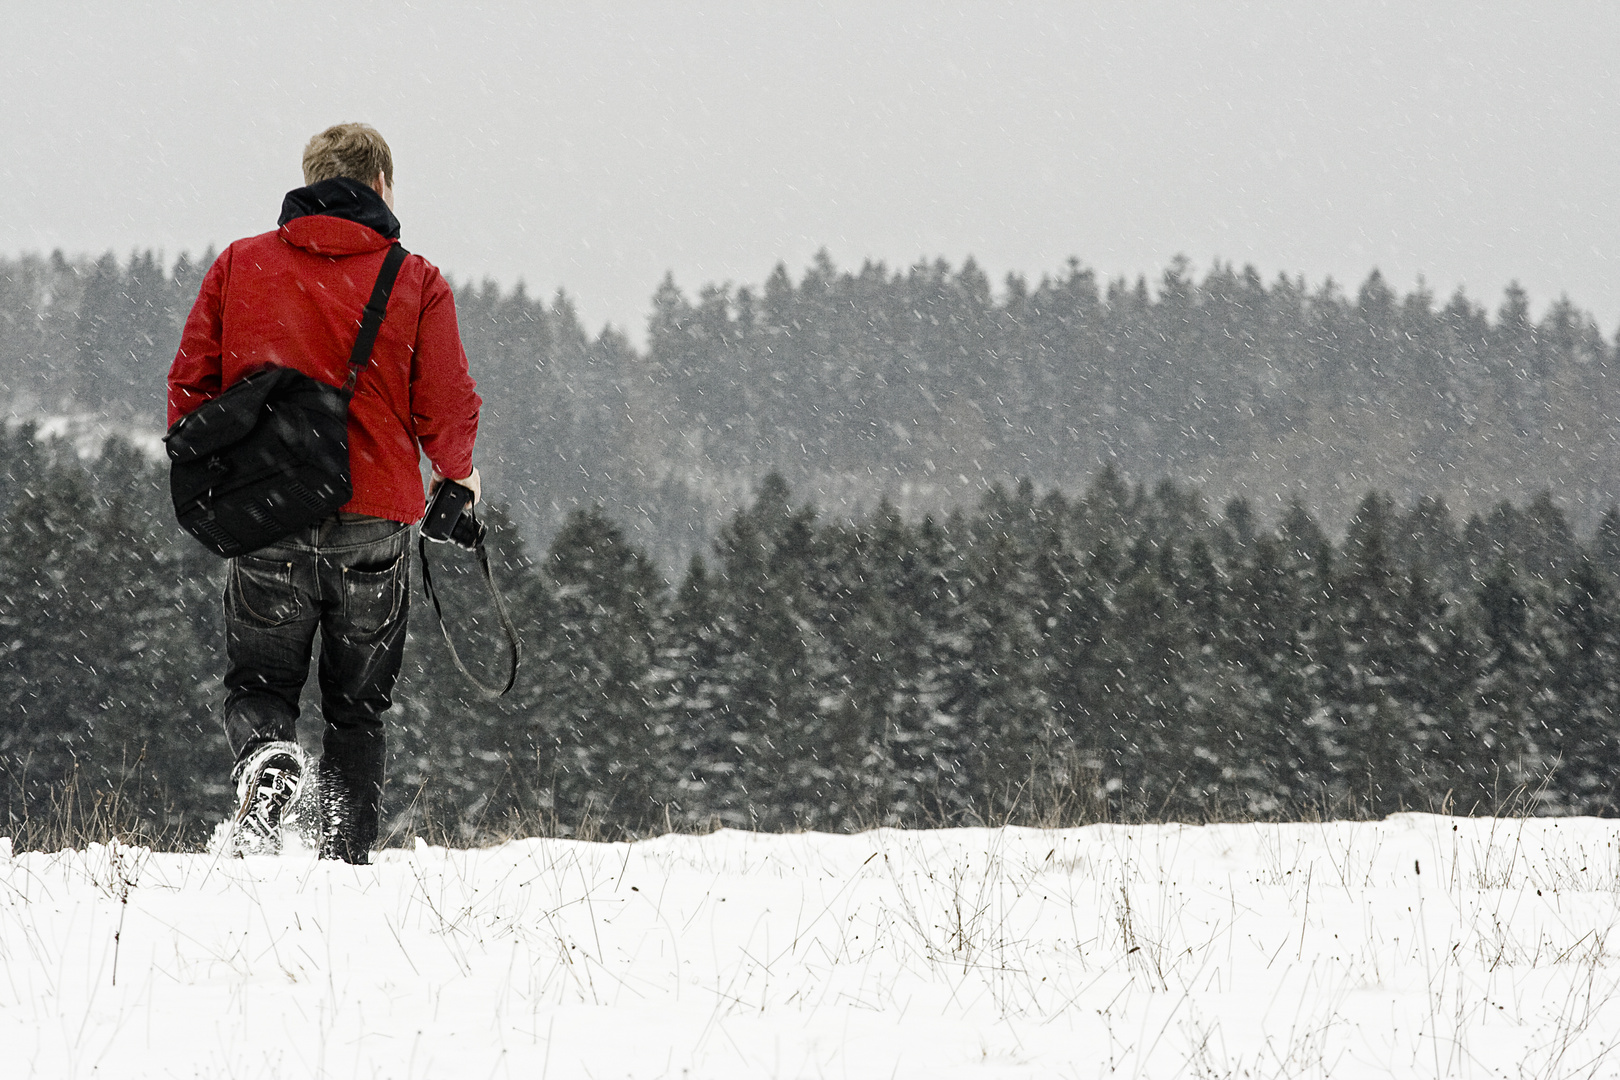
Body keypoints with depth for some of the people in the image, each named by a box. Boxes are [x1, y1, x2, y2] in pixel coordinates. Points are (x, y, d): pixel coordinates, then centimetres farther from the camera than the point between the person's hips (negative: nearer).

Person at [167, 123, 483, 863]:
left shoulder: (239, 265, 4)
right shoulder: (416, 281, 0)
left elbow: (190, 383, 5)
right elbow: (447, 409, -2)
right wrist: (459, 475, 19)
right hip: (374, 521, 0)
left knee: (259, 682, 11)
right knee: (356, 704, 11)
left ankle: (263, 757, -21)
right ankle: (346, 853, 1)